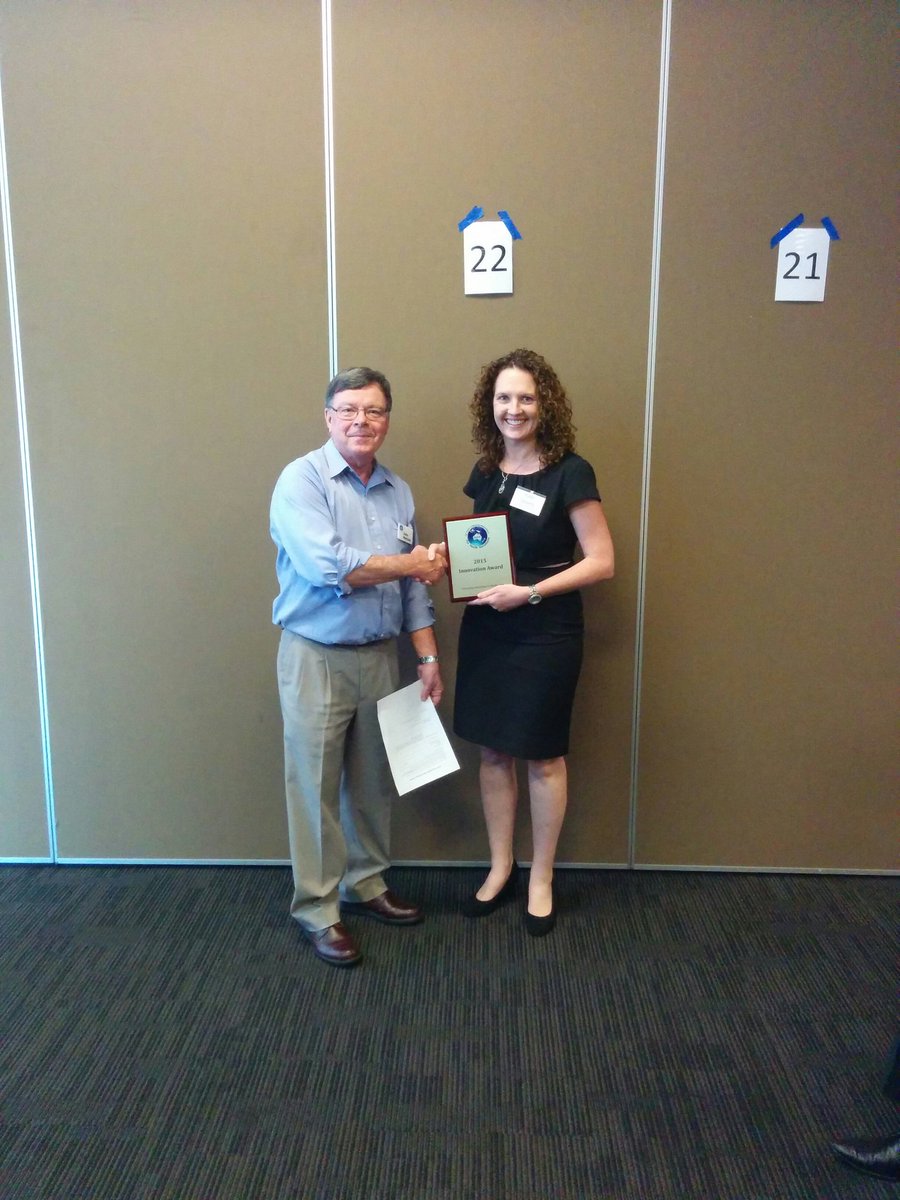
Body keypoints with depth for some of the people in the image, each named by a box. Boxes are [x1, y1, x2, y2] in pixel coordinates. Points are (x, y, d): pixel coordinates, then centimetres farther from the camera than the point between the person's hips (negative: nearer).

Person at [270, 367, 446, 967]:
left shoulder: (399, 491, 8)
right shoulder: (302, 480, -11)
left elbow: (415, 587, 11)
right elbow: (326, 566, -25)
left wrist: (429, 656, 7)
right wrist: (410, 564, -14)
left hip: (380, 656, 6)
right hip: (317, 658, -6)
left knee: (373, 781, 17)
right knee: (316, 788, 5)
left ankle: (366, 884, 35)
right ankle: (317, 910, 19)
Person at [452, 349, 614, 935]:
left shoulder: (569, 473, -12)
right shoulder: (485, 472, 6)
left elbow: (601, 562, -13)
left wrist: (529, 592, -21)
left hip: (547, 635, -5)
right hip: (486, 629, 5)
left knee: (543, 756, 8)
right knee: (492, 750, 13)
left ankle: (541, 877, 27)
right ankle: (501, 867, 32)